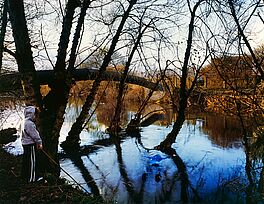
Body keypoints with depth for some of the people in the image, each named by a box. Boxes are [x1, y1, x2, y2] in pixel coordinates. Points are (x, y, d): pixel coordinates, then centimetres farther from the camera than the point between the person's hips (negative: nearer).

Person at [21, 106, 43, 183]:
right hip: (30, 145, -11)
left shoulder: (26, 122, 13)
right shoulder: (29, 123, -21)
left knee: (26, 160, 19)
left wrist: (37, 143, 18)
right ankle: (31, 178, 6)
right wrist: (39, 142, -13)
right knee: (32, 161, -2)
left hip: (26, 144, 11)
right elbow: (34, 135, -22)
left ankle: (25, 175, 32)